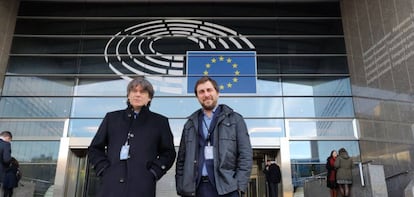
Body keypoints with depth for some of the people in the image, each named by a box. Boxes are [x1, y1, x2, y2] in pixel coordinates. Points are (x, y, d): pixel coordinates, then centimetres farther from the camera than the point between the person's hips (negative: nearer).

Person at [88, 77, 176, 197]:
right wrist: (103, 170, 4)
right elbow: (95, 148, 19)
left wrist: (153, 172, 0)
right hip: (111, 186, 2)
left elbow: (168, 153, 14)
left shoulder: (159, 122, 13)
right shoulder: (112, 118, 17)